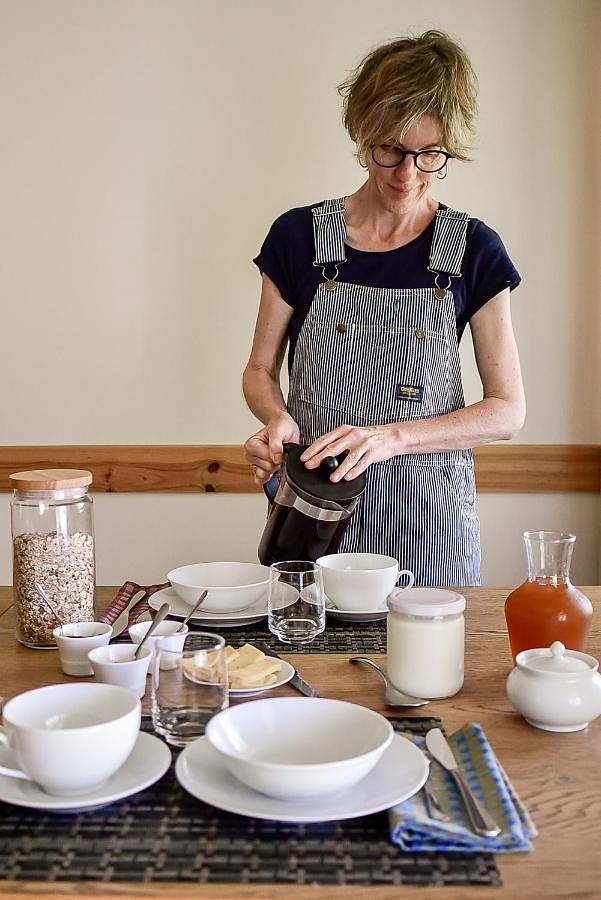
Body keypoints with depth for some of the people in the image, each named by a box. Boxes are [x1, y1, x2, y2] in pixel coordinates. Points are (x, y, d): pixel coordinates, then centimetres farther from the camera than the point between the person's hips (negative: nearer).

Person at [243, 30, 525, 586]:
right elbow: (261, 370, 7)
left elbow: (508, 410, -5)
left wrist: (390, 436, -19)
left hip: (428, 519, 0)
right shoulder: (300, 236, -1)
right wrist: (278, 418, -16)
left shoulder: (473, 249, -2)